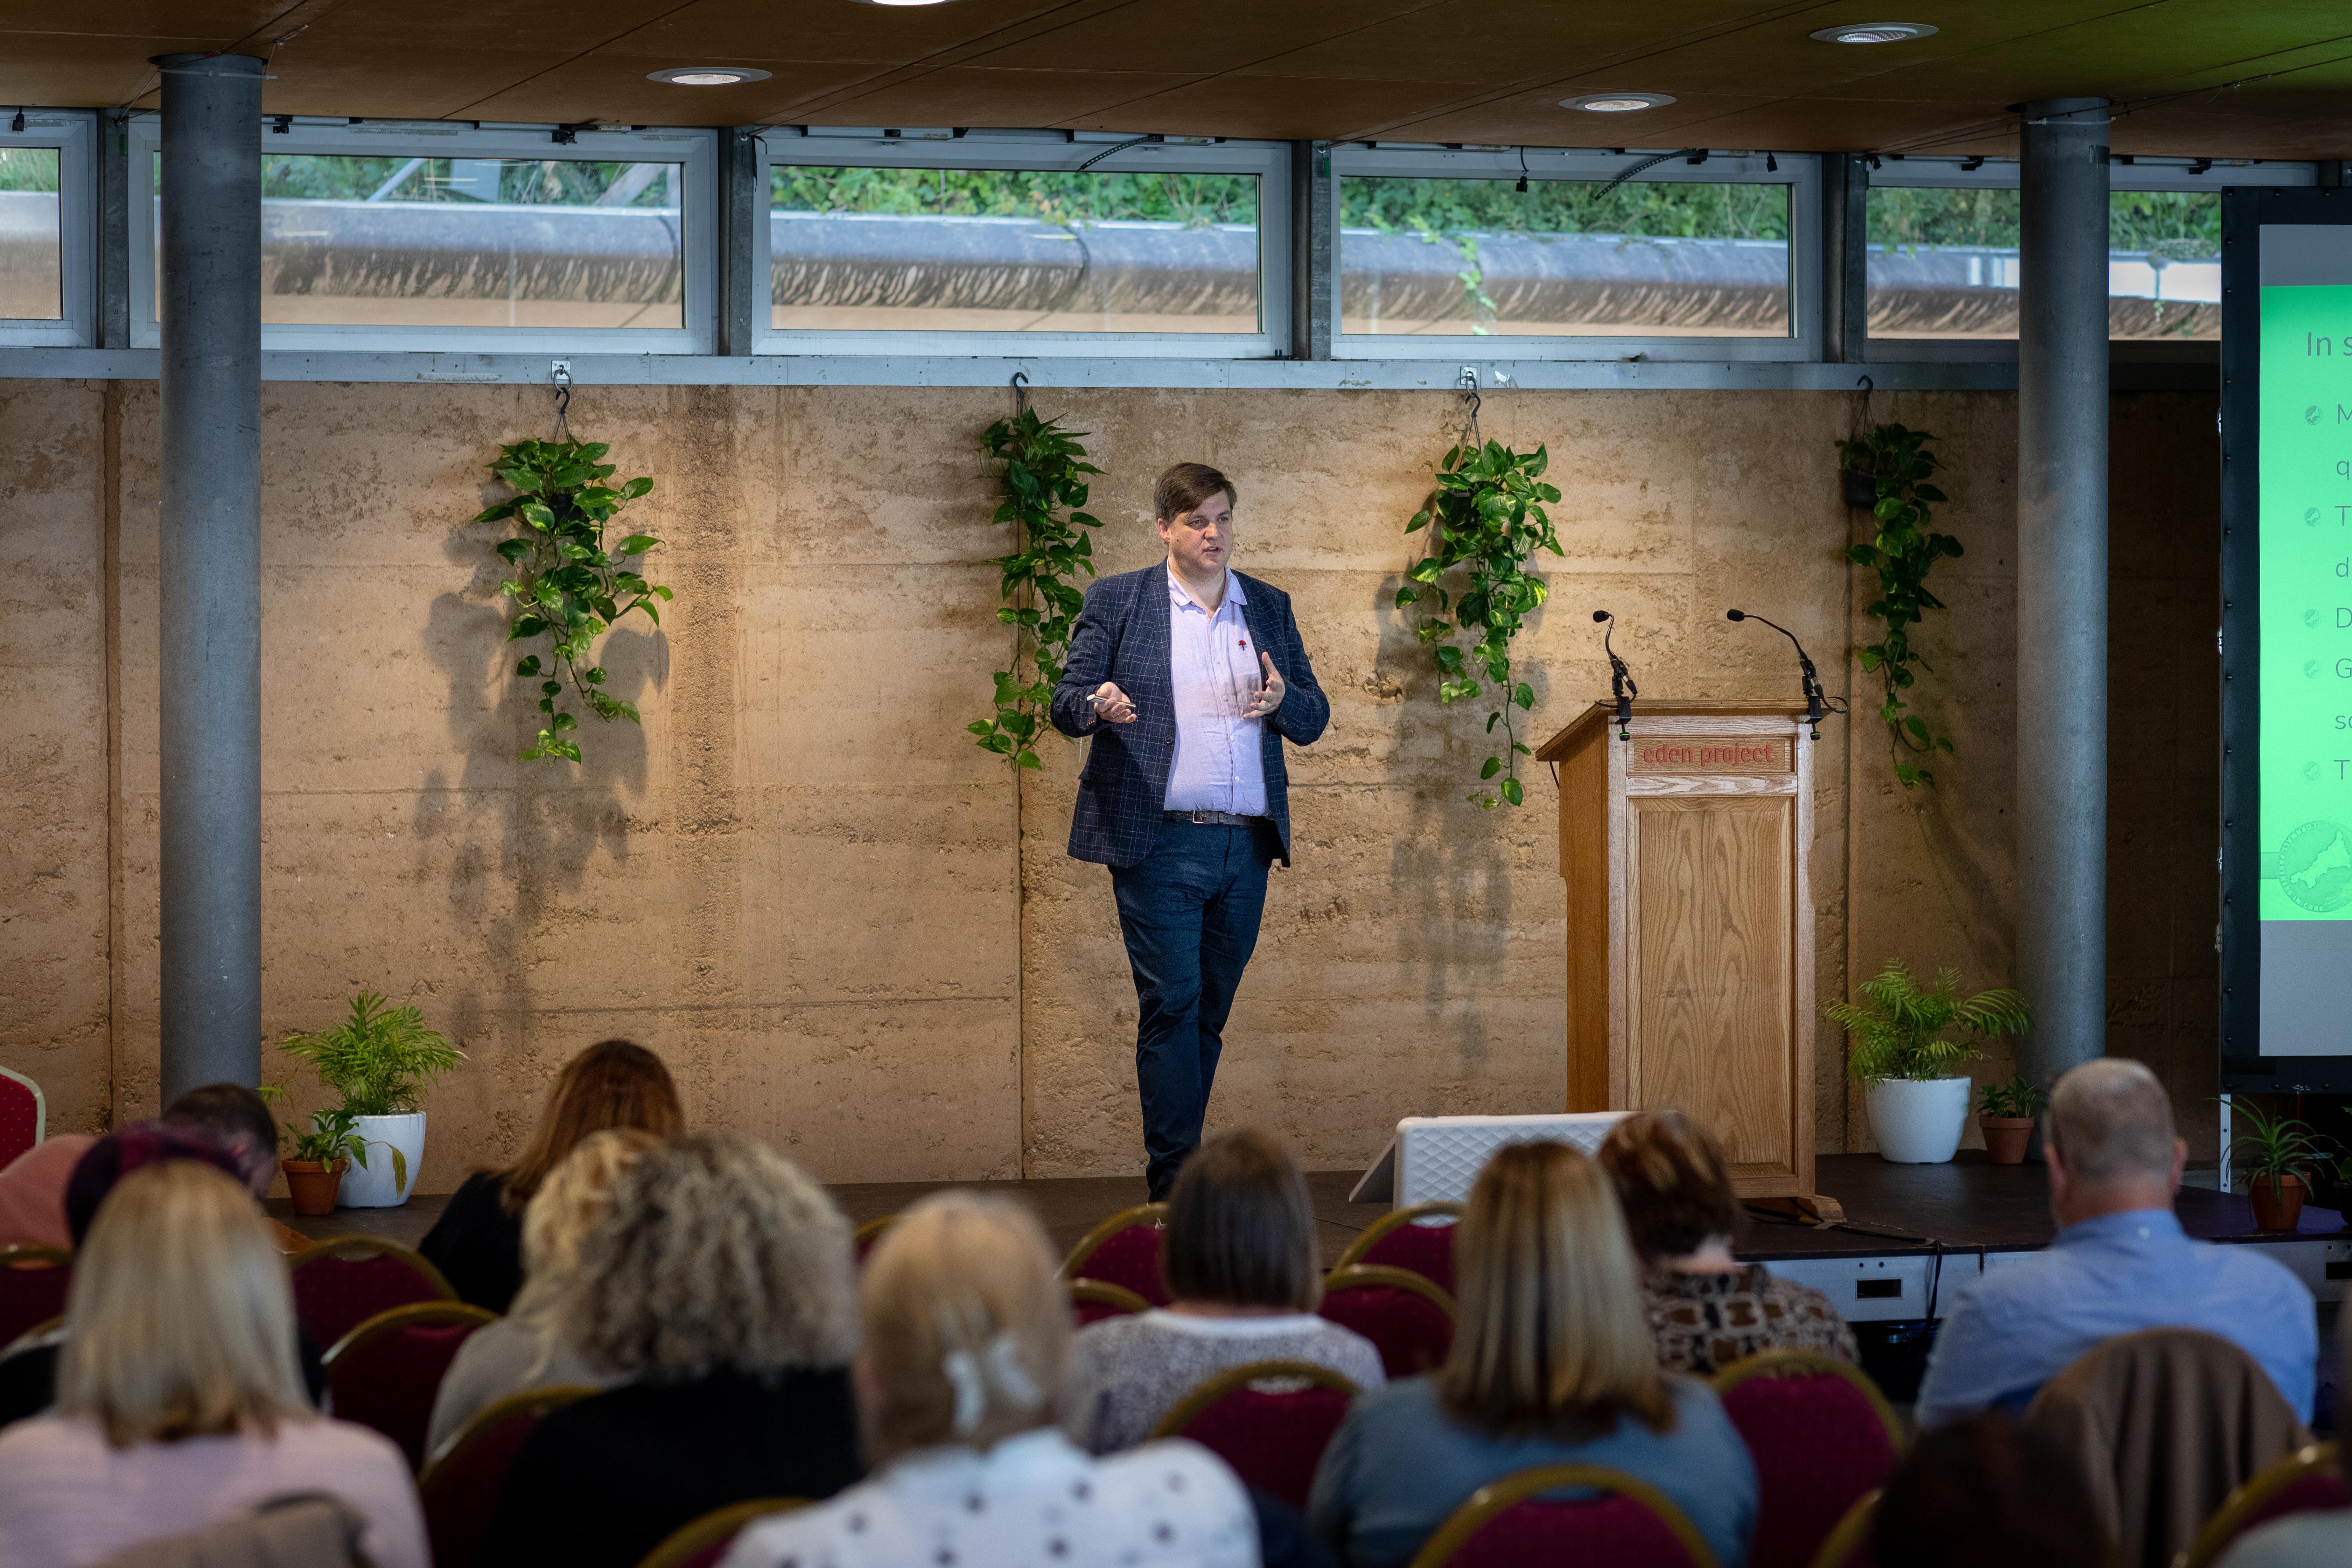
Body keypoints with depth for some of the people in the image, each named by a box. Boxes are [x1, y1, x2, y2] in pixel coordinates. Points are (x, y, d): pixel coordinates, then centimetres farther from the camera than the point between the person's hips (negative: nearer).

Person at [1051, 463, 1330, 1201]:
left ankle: (1179, 1173, 14)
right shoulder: (1117, 601, 5)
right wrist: (1096, 706, -23)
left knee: (1209, 1014, 7)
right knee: (1172, 1006, -10)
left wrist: (1283, 700, -11)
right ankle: (1176, 1185, -9)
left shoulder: (1270, 607, 14)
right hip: (1159, 841, -4)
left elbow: (1314, 720, 13)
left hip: (1246, 844, 4)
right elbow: (1066, 701, 1)